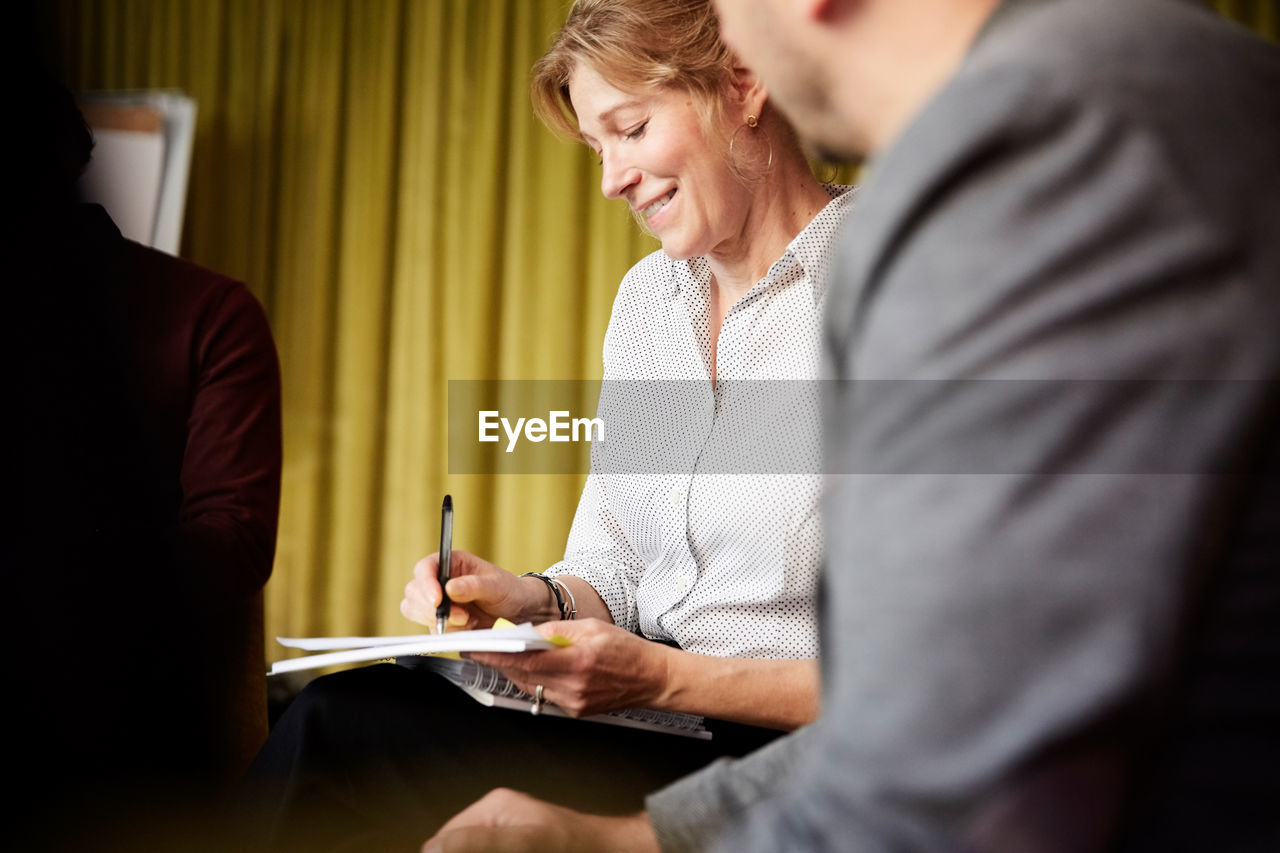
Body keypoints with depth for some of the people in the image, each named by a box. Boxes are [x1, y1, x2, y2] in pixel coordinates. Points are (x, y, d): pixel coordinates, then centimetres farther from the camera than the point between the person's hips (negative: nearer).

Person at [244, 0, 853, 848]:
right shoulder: (647, 295, 14)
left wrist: (669, 678, -19)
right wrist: (537, 602, -5)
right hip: (645, 716, 7)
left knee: (341, 738, -24)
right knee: (334, 720, -20)